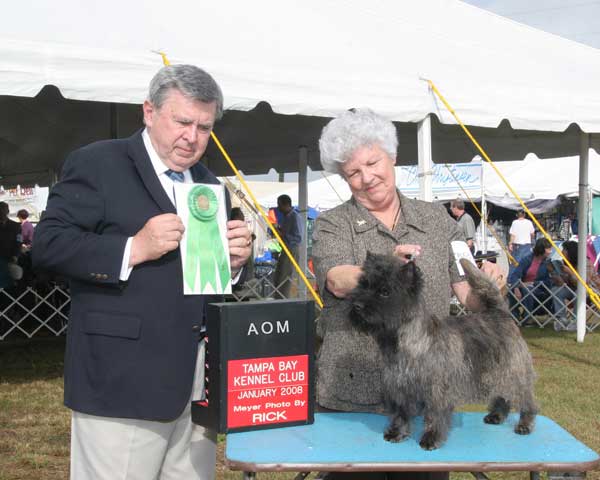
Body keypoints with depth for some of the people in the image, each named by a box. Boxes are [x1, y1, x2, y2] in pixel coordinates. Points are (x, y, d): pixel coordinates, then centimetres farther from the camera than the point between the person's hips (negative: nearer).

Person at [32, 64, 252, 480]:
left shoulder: (208, 183, 19)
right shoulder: (96, 163, -2)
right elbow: (48, 243, -11)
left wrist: (235, 259, 0)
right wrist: (134, 249, -20)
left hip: (199, 379, 7)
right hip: (124, 379, -6)